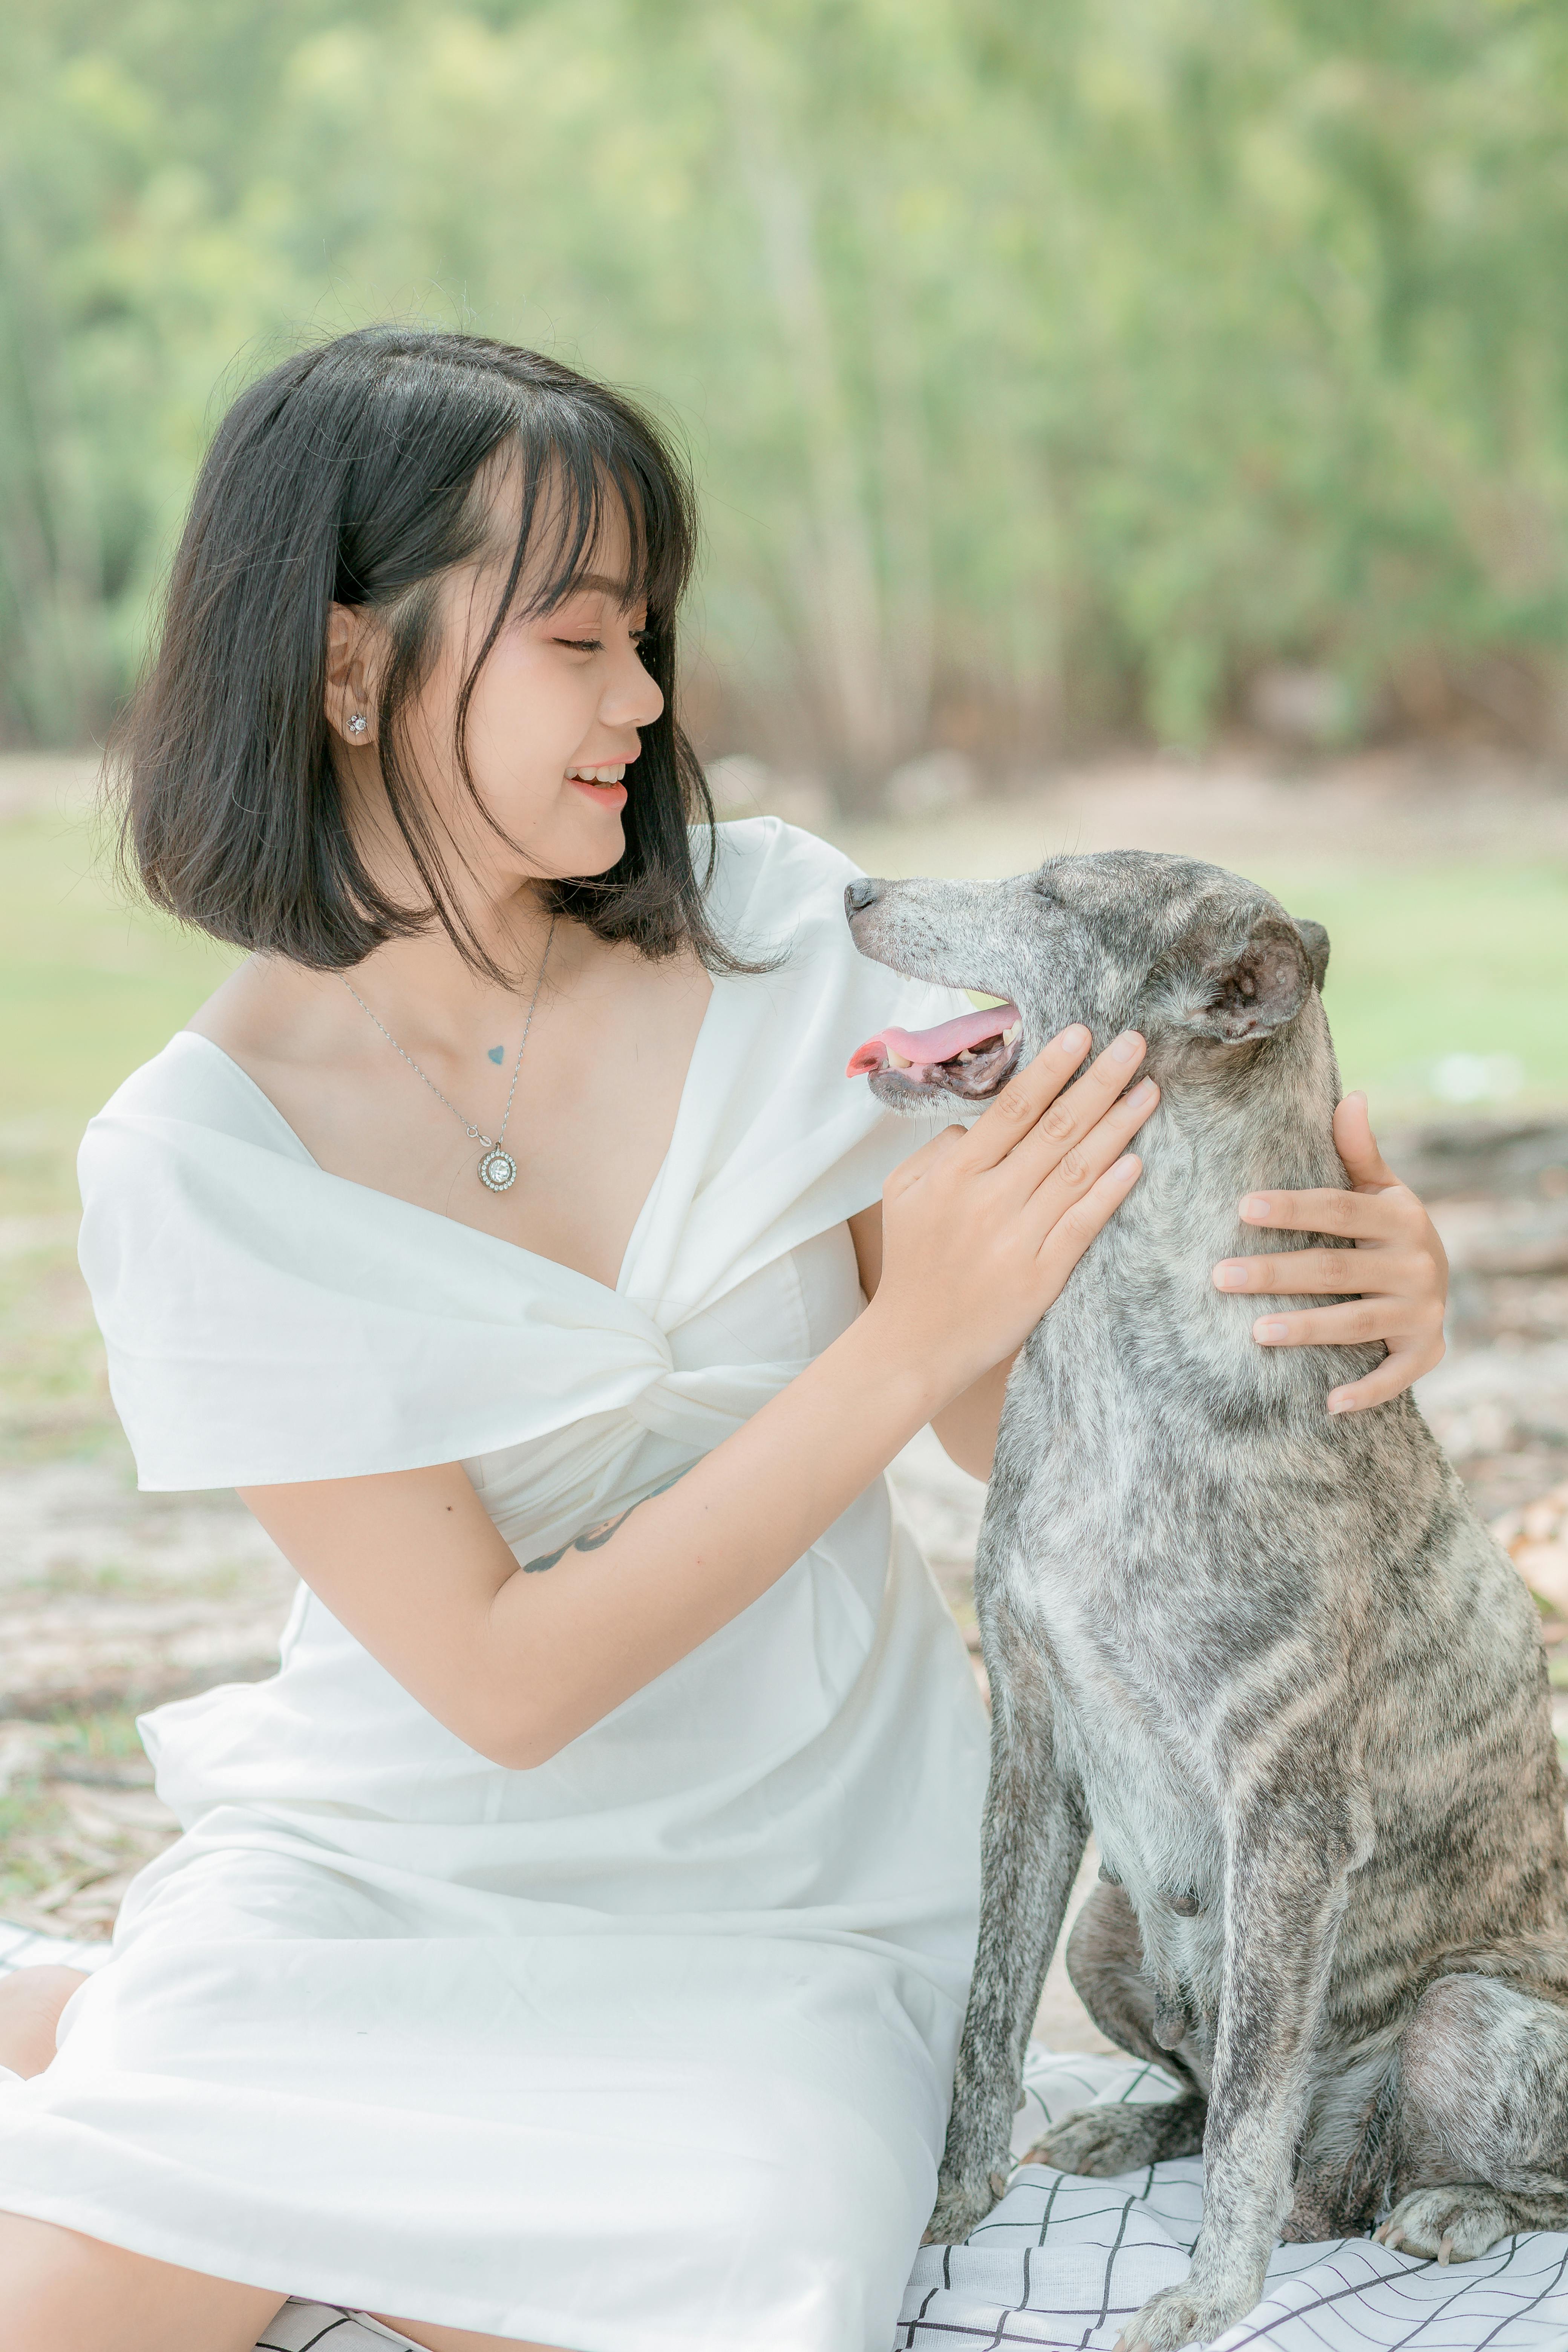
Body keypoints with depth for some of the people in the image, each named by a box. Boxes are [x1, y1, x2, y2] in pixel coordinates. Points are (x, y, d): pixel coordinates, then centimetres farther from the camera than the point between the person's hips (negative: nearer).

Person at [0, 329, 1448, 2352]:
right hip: (390, 1860, -2)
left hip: (777, 1895, 3)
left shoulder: (781, 937, -6)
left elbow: (1014, 1421, -1)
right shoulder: (196, 1162, -12)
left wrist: (1351, 1296, -21)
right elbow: (504, 1681, -17)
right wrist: (902, 1344, -24)